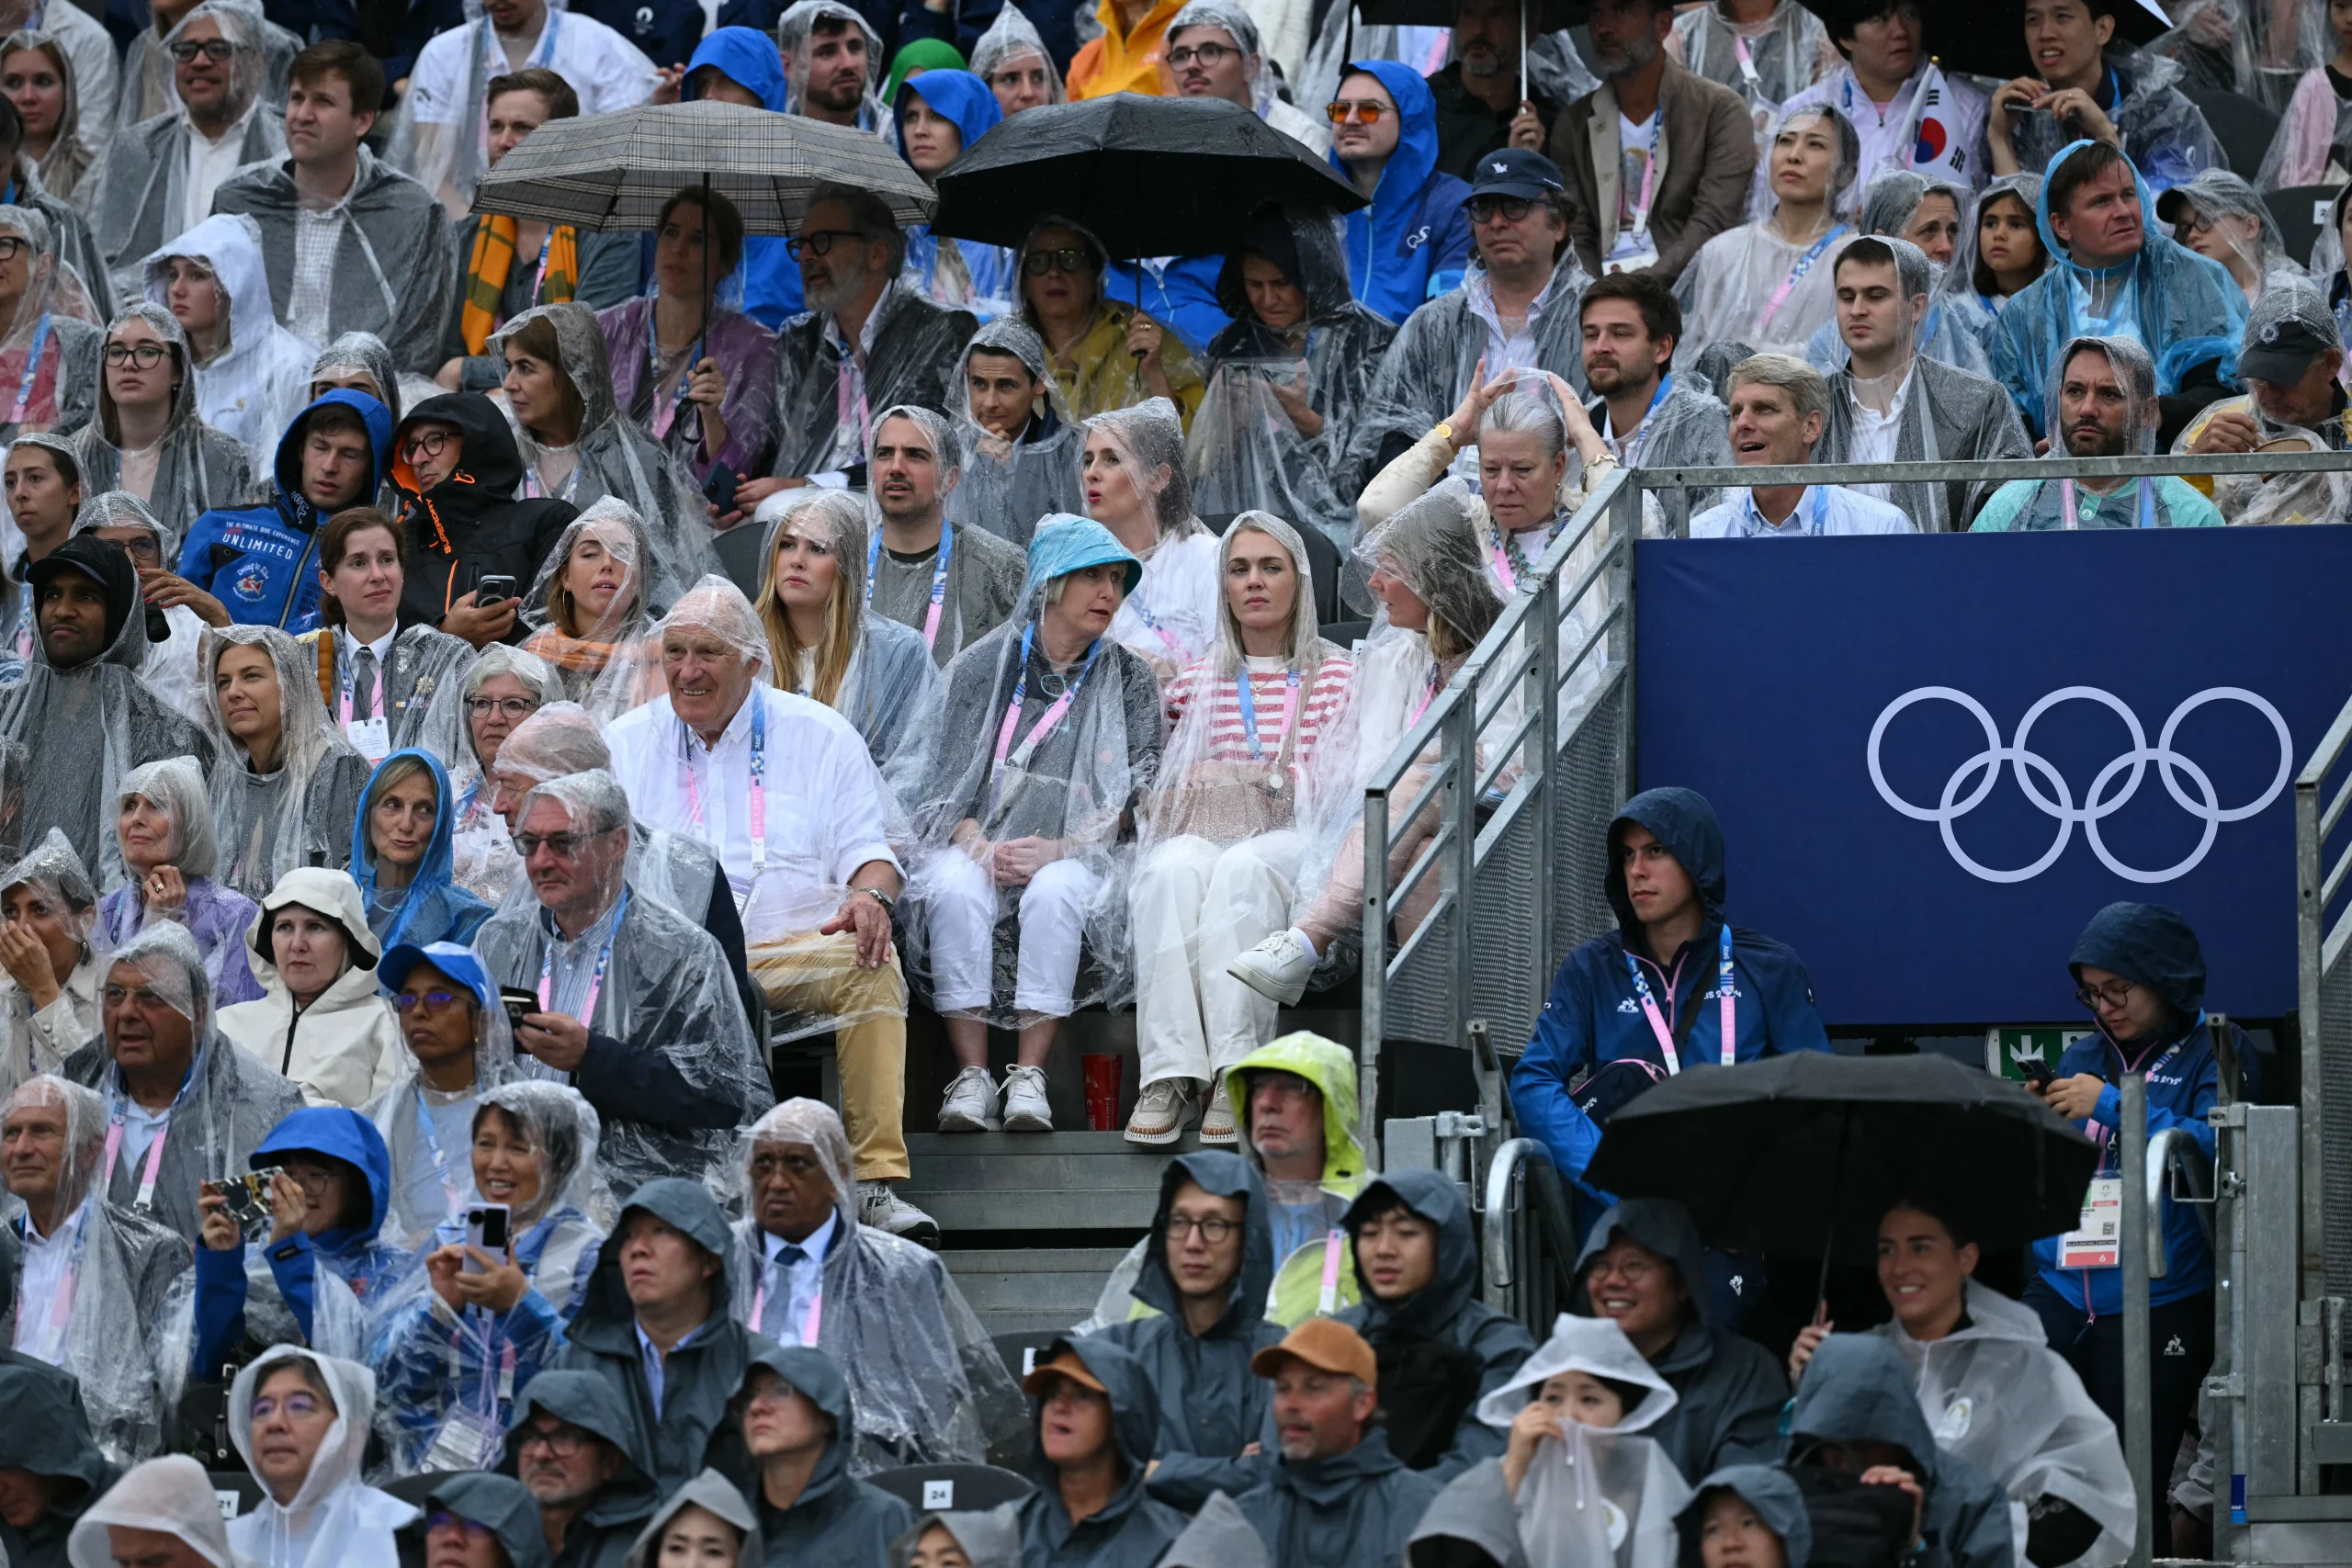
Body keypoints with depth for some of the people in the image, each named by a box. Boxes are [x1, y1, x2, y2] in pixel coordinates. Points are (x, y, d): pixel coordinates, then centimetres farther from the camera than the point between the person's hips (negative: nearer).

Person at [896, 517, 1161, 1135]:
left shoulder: (1129, 678, 8)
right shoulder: (983, 666, 6)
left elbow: (1135, 794, -1)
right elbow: (942, 781, 3)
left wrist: (1058, 849, -16)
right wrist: (981, 849, -16)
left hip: (1076, 852, 0)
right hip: (978, 843, 0)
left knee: (1056, 893, -35)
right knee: (955, 890, -33)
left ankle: (1030, 1075, -35)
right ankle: (971, 1075, -34)